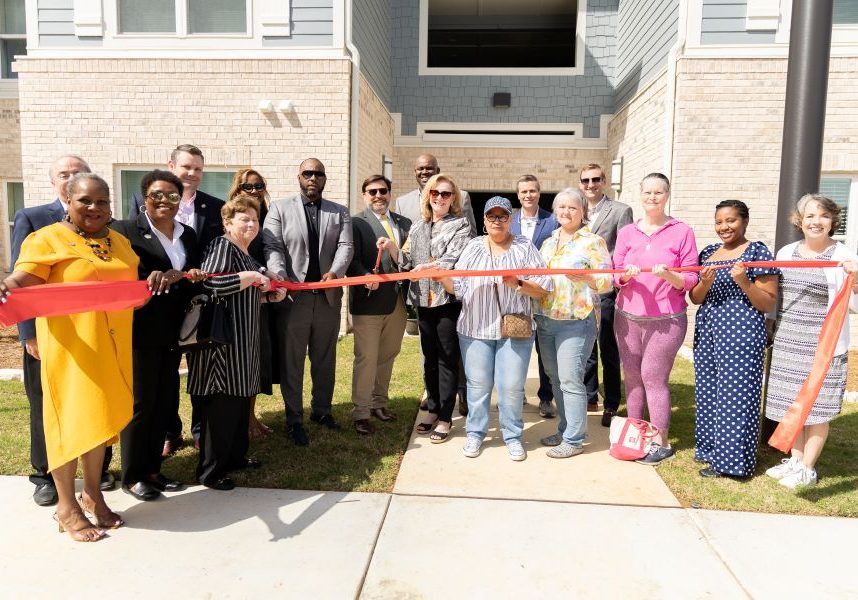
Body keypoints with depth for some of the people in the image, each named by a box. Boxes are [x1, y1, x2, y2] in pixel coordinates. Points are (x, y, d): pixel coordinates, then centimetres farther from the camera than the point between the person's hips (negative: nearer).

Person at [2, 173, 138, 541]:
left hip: (111, 345, 6)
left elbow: (132, 286, 23)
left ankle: (92, 494, 29)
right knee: (71, 418, 2)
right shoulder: (47, 238, -4)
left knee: (101, 416, 13)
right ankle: (66, 506, 17)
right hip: (70, 344, -5)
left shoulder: (119, 242, 14)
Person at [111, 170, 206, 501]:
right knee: (140, 403, 3)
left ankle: (152, 469, 26)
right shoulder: (126, 230, -7)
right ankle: (132, 476, 18)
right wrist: (173, 277, -26)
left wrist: (192, 276, -8)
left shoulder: (188, 235, 13)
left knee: (164, 402, 12)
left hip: (172, 333, 6)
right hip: (139, 332, -6)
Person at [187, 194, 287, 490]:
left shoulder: (247, 253, 17)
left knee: (240, 398, 15)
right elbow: (213, 283, -29)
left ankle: (235, 455, 29)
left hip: (243, 339, 10)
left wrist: (269, 295, 11)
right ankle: (210, 470, 7)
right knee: (221, 403, -4)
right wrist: (252, 276, -21)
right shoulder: (222, 246, -12)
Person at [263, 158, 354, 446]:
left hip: (328, 296, 3)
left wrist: (335, 272, -19)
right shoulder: (280, 208, 5)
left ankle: (322, 410, 30)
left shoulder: (340, 212, 12)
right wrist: (279, 278, -21)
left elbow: (346, 246, -1)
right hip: (293, 296, -2)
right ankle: (294, 420, 16)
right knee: (292, 361, 4)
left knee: (325, 358, 14)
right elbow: (273, 247, -5)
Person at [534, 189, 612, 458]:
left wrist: (586, 277, -24)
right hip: (545, 319, 7)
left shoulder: (593, 242, -2)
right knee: (555, 378, 13)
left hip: (575, 322, -7)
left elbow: (608, 281, -7)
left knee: (570, 380, -6)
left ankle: (574, 439, 6)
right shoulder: (549, 242, 17)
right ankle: (565, 429, 27)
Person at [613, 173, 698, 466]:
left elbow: (690, 279, -1)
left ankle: (661, 442, 12)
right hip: (627, 316, 3)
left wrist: (670, 276, -21)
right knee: (632, 376, 7)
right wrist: (626, 275, -14)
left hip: (666, 319, -3)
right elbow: (615, 276, 8)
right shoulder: (626, 232, 9)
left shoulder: (682, 232, 1)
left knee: (653, 377, -2)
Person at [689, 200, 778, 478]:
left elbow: (768, 304, -6)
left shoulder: (758, 252, -4)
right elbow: (694, 299, 11)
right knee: (707, 391, 11)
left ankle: (730, 458, 10)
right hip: (707, 331, 6)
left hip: (741, 333, -6)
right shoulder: (708, 253, 12)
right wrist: (706, 283, -8)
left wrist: (743, 282, -20)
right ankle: (710, 449, 25)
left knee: (735, 393, -2)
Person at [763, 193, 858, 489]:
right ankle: (795, 459, 29)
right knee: (792, 402, 13)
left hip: (821, 345, -5)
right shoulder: (786, 252, 8)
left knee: (815, 406, 4)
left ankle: (807, 468, 17)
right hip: (787, 342, 5)